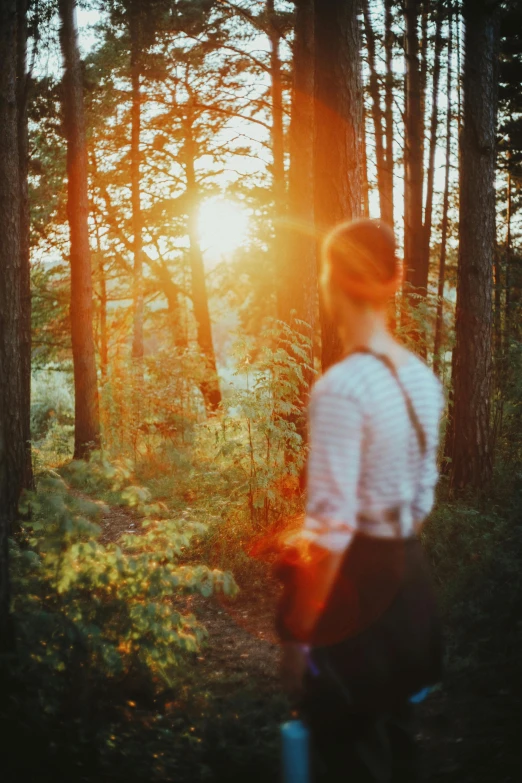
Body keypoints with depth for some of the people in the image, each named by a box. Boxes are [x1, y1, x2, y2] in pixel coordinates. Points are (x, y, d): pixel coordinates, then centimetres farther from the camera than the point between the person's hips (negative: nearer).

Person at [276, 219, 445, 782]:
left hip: (356, 586, -8)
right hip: (409, 580, 8)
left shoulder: (341, 387, -22)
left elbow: (331, 531, -24)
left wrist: (298, 634, -16)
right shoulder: (422, 379, 3)